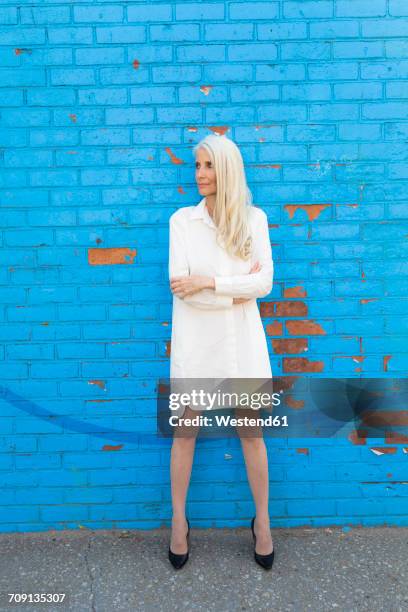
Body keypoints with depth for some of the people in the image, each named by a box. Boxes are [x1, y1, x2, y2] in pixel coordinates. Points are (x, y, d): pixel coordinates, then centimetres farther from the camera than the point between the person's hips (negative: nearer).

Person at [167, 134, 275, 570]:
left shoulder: (254, 218, 2)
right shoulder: (182, 219, 0)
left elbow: (264, 283, -7)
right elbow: (179, 285, -9)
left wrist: (208, 281, -15)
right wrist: (237, 288, -11)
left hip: (241, 338, 1)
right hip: (195, 339, 0)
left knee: (252, 431, 10)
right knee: (185, 430, 10)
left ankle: (262, 519, 32)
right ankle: (179, 519, 32)